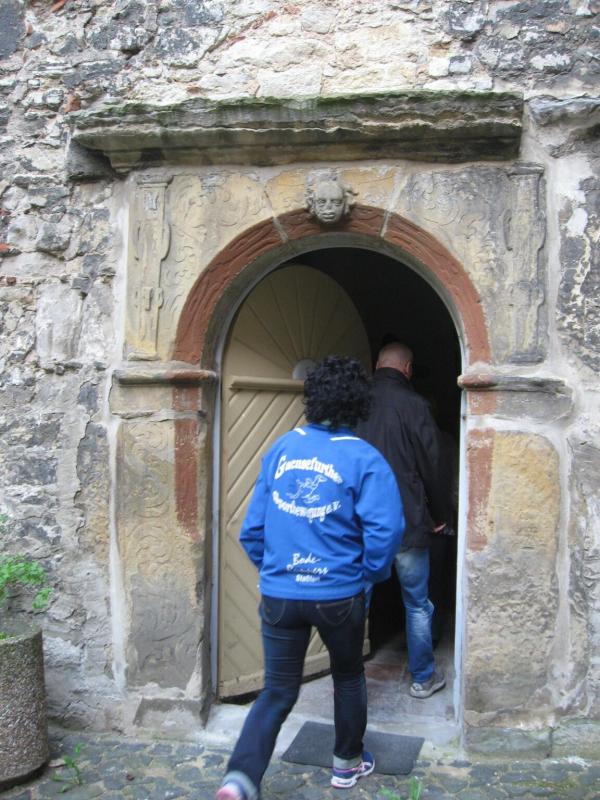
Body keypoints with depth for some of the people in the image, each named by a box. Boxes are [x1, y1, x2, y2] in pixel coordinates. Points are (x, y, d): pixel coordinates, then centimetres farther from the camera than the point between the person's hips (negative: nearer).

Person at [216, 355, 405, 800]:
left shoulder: (282, 448, 1)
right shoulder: (364, 459, -10)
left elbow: (253, 526, 4)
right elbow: (385, 530, -19)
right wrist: (370, 577, -1)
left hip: (279, 593, 3)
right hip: (339, 594, -2)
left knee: (277, 692, 13)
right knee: (348, 678, 23)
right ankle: (348, 763, 41)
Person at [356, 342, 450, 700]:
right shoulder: (413, 404, -10)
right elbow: (432, 466, -6)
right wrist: (440, 515, 8)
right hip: (408, 522, -3)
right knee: (417, 605, 12)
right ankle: (424, 678, 25)